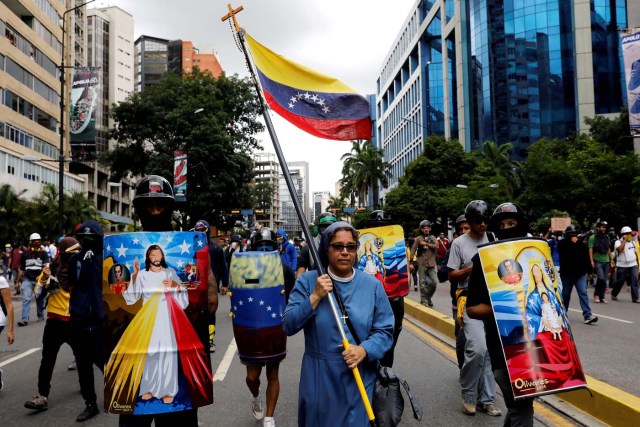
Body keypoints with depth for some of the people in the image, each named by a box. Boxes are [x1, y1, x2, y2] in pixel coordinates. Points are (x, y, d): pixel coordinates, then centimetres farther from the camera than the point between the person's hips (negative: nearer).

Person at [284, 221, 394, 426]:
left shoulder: (373, 285, -1)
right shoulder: (307, 281, -3)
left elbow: (385, 331, -1)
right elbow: (289, 326, -8)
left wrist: (364, 350, -19)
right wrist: (315, 297, -18)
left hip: (360, 379, 1)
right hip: (318, 379, 0)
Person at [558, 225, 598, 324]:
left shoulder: (581, 243, 5)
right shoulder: (562, 243, -1)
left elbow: (586, 257, 8)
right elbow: (564, 254, -21)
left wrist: (589, 270, 6)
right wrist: (572, 242, -16)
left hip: (580, 273, 1)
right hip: (567, 274, -1)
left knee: (583, 293, -7)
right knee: (565, 294, 11)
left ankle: (588, 315, -12)